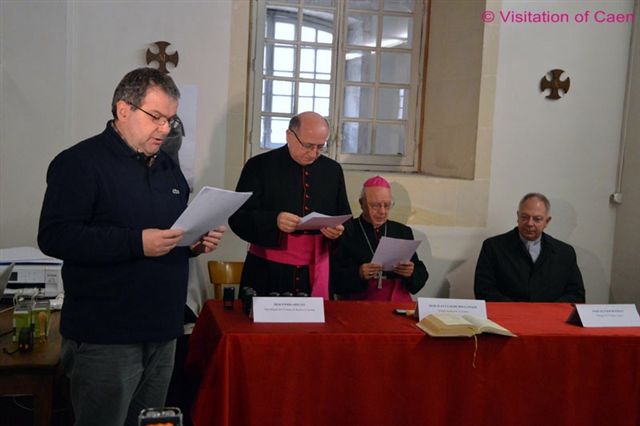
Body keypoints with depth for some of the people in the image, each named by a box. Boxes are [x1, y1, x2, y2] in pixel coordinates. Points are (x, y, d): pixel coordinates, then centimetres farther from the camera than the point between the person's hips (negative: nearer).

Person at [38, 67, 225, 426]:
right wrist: (136, 243, -27)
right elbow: (54, 236, -20)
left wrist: (197, 242, 1)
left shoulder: (167, 166, 14)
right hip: (105, 338, -7)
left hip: (162, 330, 8)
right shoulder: (80, 162, -10)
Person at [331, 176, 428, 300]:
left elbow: (421, 275, 15)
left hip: (398, 302, 3)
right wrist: (358, 274, -18)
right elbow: (333, 278, -1)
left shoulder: (403, 232, 17)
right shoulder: (345, 232, 5)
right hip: (358, 301, -3)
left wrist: (411, 273, -7)